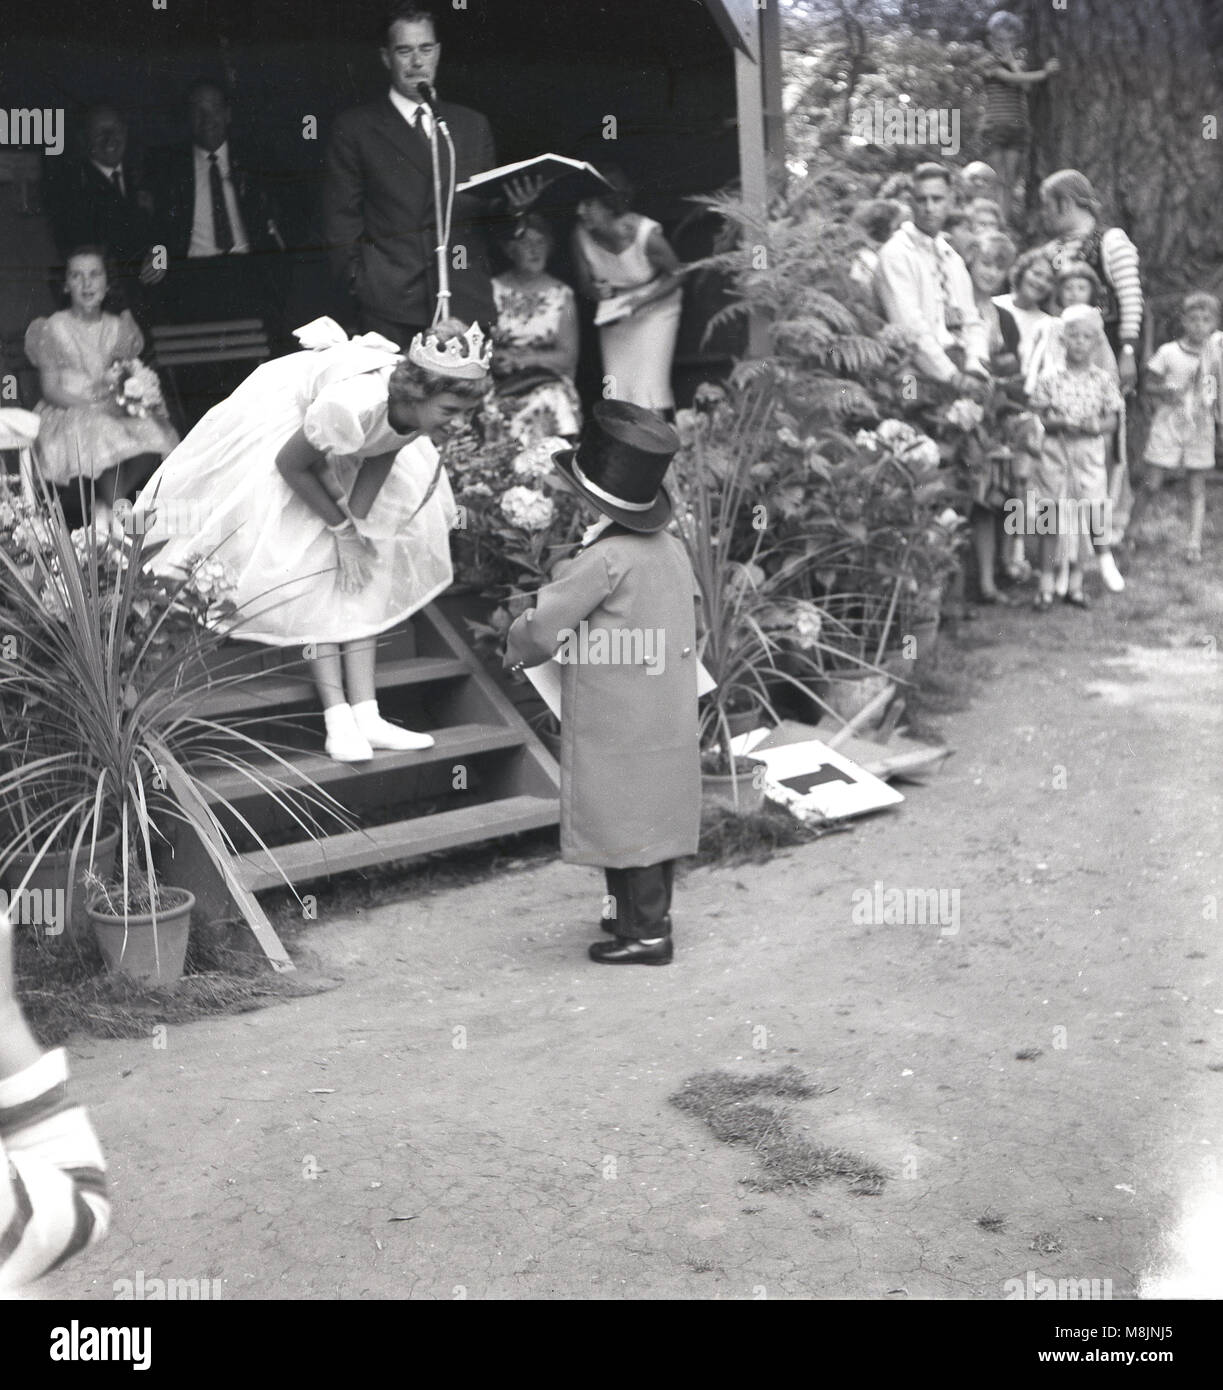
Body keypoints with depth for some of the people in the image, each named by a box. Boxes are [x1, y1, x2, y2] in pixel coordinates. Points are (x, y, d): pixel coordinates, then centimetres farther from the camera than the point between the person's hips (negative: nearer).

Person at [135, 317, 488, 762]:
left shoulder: (414, 407, -28)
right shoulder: (352, 407, -45)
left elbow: (384, 453, -8)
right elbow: (289, 464, -27)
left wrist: (356, 523, -18)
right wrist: (342, 529, -17)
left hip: (344, 443, 5)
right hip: (287, 419, -5)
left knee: (362, 566, -6)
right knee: (311, 566, -14)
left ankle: (365, 716, -9)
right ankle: (339, 721, -15)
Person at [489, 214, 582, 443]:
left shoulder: (561, 294, 10)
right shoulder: (493, 290, 9)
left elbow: (568, 356, 3)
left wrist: (524, 358, -10)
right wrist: (496, 356, -18)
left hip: (547, 380, 1)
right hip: (500, 382, -1)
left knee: (551, 401, -32)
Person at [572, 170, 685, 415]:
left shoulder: (646, 234, -27)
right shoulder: (581, 235, -18)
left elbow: (676, 274, -12)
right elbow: (584, 282, -3)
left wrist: (640, 301, -24)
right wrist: (596, 291, -27)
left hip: (655, 308, -4)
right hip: (614, 316, 4)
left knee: (649, 385, -12)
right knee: (616, 388, -1)